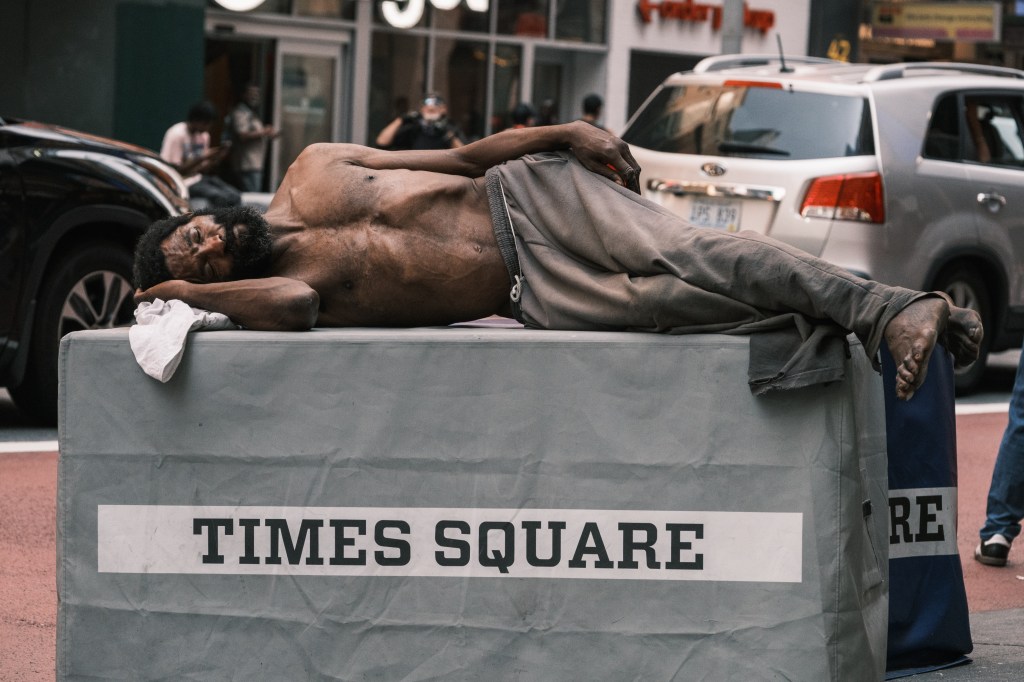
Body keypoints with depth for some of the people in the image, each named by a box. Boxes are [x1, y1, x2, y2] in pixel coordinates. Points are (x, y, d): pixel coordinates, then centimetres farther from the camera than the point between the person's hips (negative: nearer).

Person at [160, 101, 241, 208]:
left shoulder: (204, 135, 10)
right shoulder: (176, 134, -14)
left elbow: (203, 169, 11)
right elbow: (174, 170, -18)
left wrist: (218, 159, -8)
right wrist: (202, 158, -21)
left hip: (199, 178, 8)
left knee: (234, 197, -12)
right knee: (221, 197, -26)